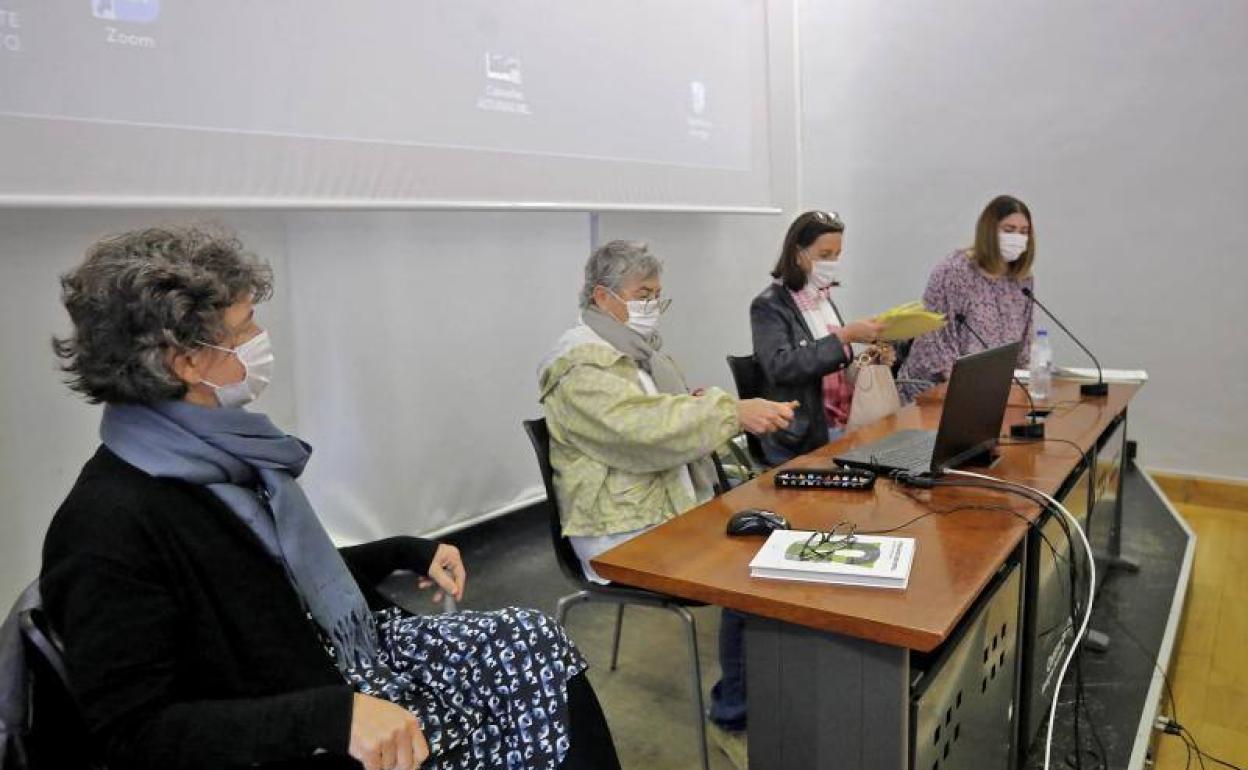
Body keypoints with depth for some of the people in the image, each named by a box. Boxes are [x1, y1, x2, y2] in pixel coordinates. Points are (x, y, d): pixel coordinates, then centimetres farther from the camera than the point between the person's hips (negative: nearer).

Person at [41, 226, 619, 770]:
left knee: (534, 640, -2)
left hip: (344, 656, 8)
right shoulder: (110, 527, -24)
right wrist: (333, 717, -33)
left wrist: (409, 554, 7)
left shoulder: (221, 449, 1)